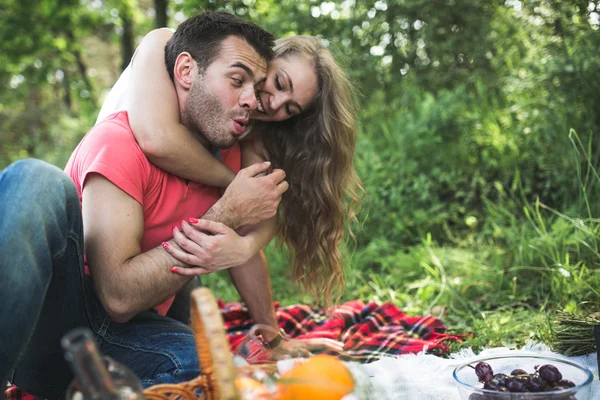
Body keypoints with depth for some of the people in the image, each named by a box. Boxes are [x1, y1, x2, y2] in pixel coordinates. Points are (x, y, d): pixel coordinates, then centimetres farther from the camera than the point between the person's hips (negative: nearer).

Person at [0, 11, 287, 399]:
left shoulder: (228, 152, 5)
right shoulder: (120, 140, -16)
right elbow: (120, 297, -23)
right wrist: (225, 214, -20)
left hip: (120, 335, 4)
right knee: (36, 181, -32)